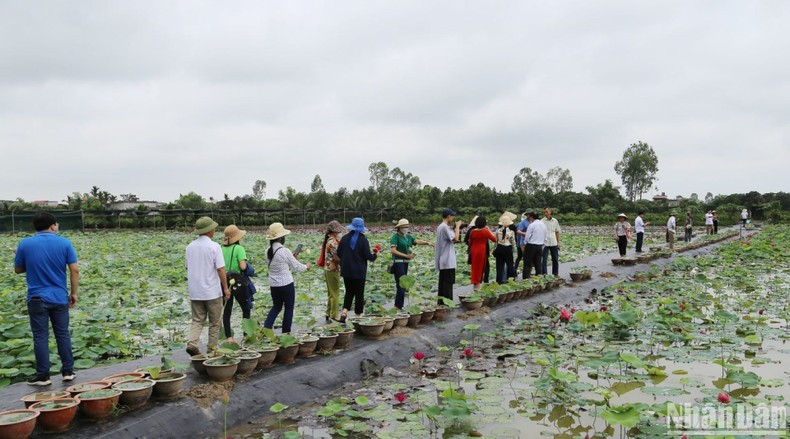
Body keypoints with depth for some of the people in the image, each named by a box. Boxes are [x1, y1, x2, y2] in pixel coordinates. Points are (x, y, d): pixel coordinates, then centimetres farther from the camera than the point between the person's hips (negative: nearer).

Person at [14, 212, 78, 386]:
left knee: (41, 337, 5)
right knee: (63, 334, 11)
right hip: (60, 298, 1)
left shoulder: (25, 244, -4)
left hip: (37, 298, -1)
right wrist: (74, 293, 3)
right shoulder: (64, 243, -5)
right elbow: (75, 270, -6)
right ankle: (68, 371, 16)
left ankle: (43, 376, 9)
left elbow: (17, 269, 7)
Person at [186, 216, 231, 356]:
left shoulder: (190, 246, 5)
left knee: (197, 320, 11)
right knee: (215, 322, 9)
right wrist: (225, 288, -5)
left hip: (195, 292, 5)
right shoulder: (214, 246, -12)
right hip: (212, 292, -5)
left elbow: (188, 268, 13)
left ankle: (192, 343, -9)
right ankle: (212, 349, 12)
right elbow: (220, 269, -13)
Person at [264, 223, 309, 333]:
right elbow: (296, 266, -7)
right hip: (286, 284, -6)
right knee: (289, 308, 10)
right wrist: (306, 267, 12)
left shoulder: (268, 251, 1)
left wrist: (291, 258, 18)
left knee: (276, 306, 21)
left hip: (273, 285, 6)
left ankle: (266, 327, 7)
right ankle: (286, 332, 15)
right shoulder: (285, 251, -17)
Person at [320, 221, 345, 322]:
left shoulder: (329, 240, 11)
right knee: (335, 294, -2)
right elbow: (336, 258, -22)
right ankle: (334, 317, 2)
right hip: (333, 270, -10)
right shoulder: (333, 242, -20)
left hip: (328, 269, 10)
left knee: (331, 294, 18)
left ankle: (329, 315, 26)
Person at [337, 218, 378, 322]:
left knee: (349, 292, 15)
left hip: (346, 270, 4)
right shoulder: (363, 240, -13)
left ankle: (344, 311, -4)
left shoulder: (345, 238, -1)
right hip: (359, 271, -4)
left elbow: (338, 253, 2)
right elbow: (368, 256, -12)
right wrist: (375, 255, 8)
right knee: (359, 294, 9)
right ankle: (358, 315, 14)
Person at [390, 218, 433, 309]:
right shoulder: (395, 236, -8)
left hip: (405, 263, 8)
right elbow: (393, 250, -16)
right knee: (401, 284, -11)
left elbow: (417, 241, 0)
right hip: (398, 262, -8)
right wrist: (406, 256, -19)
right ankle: (398, 306, -7)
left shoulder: (408, 237, 15)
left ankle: (399, 305, 17)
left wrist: (427, 243, -18)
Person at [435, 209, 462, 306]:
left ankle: (441, 302, 17)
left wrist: (457, 229, 11)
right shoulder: (445, 227, -16)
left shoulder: (440, 227, 15)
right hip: (448, 261, -10)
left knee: (443, 281, 13)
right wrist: (457, 226, -11)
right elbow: (455, 238, -23)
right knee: (448, 282, -6)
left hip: (442, 261, 10)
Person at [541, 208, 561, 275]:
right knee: (544, 260, -3)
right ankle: (544, 274, 4)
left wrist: (558, 242, 8)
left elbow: (557, 232, 14)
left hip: (554, 243, 4)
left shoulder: (555, 221, 7)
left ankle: (555, 274, 23)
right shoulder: (542, 221, -5)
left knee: (555, 259, 11)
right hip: (545, 243, -4)